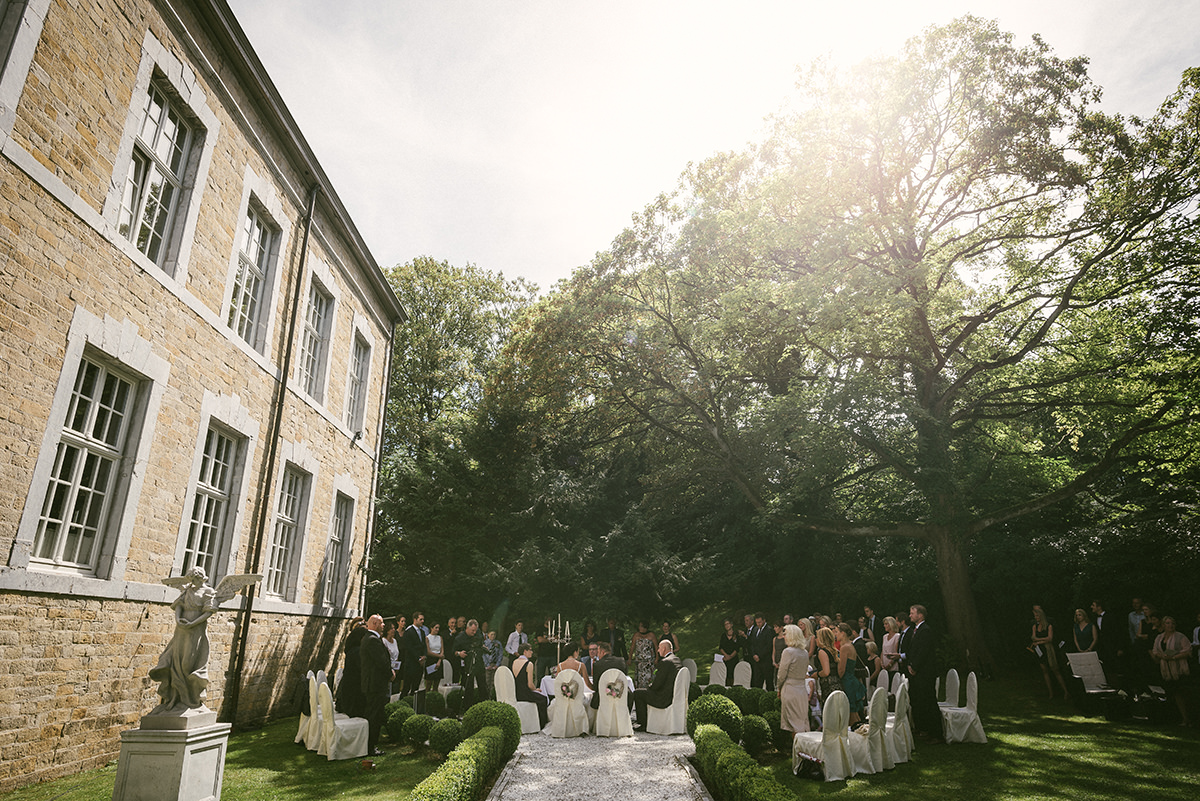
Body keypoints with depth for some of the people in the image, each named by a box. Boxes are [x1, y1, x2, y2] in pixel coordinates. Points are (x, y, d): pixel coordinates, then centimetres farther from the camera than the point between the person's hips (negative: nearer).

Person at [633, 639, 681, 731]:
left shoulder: (665, 662, -20)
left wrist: (649, 687, 3)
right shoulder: (677, 659, 9)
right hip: (675, 695, 10)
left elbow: (657, 684, -18)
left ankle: (642, 725, 7)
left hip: (665, 699, -10)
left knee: (637, 693, 1)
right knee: (645, 692, 26)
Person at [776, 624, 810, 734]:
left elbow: (782, 674, -10)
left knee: (793, 723, 0)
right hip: (803, 689, 7)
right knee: (803, 720, 13)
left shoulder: (788, 652, -14)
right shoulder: (805, 653, 8)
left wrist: (779, 688, 4)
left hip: (790, 690, -7)